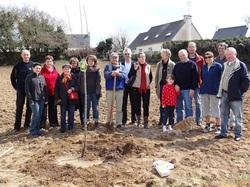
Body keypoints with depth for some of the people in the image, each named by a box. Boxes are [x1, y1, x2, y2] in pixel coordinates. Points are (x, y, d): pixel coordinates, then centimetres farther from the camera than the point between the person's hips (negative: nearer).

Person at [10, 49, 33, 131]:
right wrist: (15, 86, 1)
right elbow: (12, 76, 5)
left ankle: (27, 124, 20)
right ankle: (17, 125, 12)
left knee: (29, 107, 8)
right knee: (19, 107, 4)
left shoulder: (32, 64, -2)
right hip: (21, 90, -1)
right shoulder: (18, 65, -3)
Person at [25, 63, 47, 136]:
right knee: (36, 115, -8)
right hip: (34, 100, -5)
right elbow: (27, 89, -8)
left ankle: (37, 130, 19)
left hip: (41, 100, 5)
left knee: (40, 115, 8)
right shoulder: (29, 77, -5)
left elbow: (45, 88, 14)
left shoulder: (42, 77, 11)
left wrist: (46, 98, 8)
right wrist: (30, 99, -13)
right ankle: (33, 130, 7)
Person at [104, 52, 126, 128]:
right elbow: (106, 75, -13)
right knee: (109, 108, 9)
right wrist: (112, 73, -33)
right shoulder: (107, 66, 5)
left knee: (119, 108, 2)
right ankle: (108, 122, 23)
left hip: (119, 89, 0)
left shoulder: (122, 67, 8)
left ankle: (119, 123, 9)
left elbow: (124, 76, -8)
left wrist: (118, 74, -29)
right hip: (109, 89, 0)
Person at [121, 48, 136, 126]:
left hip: (132, 86, 0)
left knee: (133, 103, 7)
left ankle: (133, 120, 17)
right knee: (124, 104, 4)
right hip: (124, 86, 0)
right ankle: (124, 120, 11)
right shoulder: (121, 64, 3)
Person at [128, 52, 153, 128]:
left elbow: (151, 77, 22)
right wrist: (135, 69, -20)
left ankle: (146, 122, 7)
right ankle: (138, 120, 20)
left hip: (146, 88, 2)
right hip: (136, 88, -1)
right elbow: (129, 76, -10)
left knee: (146, 105, 1)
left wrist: (149, 83, 11)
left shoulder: (148, 66, 9)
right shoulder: (134, 65, 0)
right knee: (137, 104, 6)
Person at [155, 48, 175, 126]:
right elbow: (157, 75, 10)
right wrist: (156, 86, 5)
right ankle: (161, 119, 15)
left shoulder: (172, 64, -2)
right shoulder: (159, 64, 8)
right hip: (161, 85, 3)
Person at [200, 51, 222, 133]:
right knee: (205, 108, 10)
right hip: (204, 91, 5)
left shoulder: (218, 66, -5)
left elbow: (221, 78, -7)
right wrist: (201, 85, 9)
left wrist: (219, 89, -10)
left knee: (215, 108, 2)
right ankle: (207, 125, 22)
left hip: (214, 91, -5)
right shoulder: (203, 67, 10)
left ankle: (218, 125, 13)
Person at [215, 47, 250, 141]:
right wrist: (220, 91, 12)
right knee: (223, 115, 12)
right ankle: (223, 133, 23)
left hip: (235, 95, -6)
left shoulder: (241, 65, -8)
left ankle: (238, 134, 14)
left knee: (238, 116, 4)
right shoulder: (225, 65, 12)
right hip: (224, 94, 7)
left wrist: (240, 91, -12)